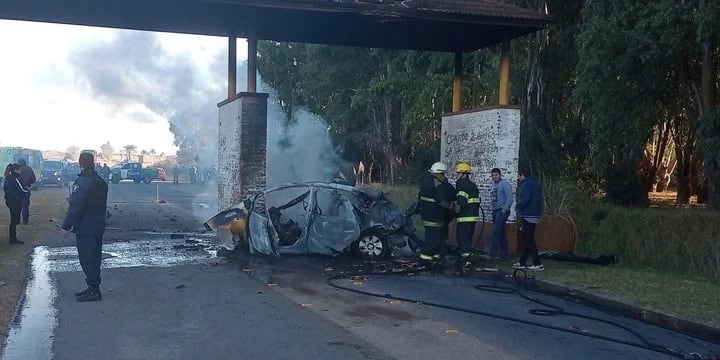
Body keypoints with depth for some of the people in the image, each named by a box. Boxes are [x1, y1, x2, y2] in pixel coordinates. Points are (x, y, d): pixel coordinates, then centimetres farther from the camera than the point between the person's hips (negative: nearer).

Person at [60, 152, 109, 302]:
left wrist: (66, 225, -17)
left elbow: (75, 206, -21)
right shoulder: (101, 182, 11)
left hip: (85, 228, -9)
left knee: (87, 259, -4)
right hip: (98, 226, 9)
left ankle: (94, 290, -3)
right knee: (94, 258, 14)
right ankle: (94, 288, 21)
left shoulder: (82, 182, -17)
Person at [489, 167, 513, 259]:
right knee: (500, 232, 10)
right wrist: (493, 209, 10)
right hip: (495, 211, 8)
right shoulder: (493, 185, 16)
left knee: (496, 231, -14)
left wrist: (504, 210, -17)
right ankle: (504, 253, 15)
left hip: (502, 211, -8)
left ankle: (493, 253, -15)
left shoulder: (505, 183, -9)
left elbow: (509, 198, -15)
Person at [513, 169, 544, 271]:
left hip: (528, 216, -10)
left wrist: (517, 207, -7)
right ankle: (522, 262, 18)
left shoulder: (526, 184, -12)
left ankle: (538, 264, -9)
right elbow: (539, 200, 21)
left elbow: (524, 199, -22)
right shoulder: (536, 184, 18)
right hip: (535, 215, 10)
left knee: (528, 240, -7)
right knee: (527, 239, 12)